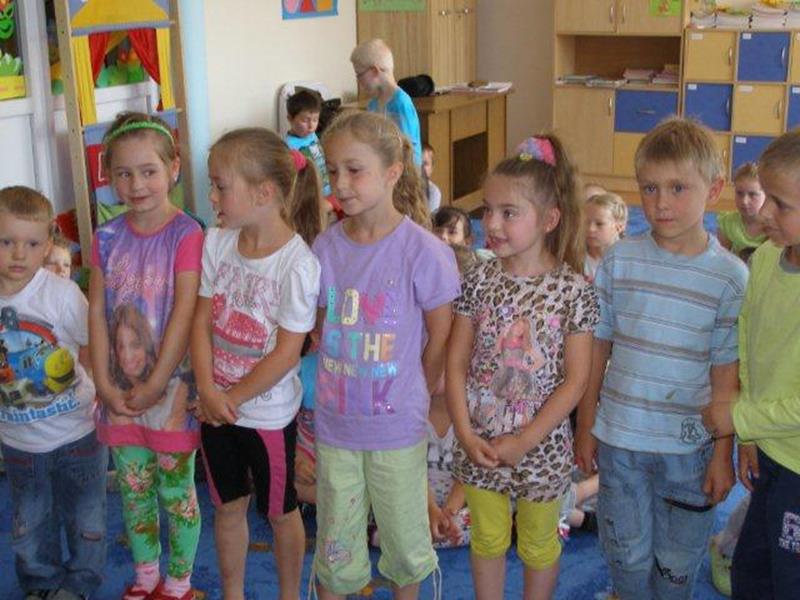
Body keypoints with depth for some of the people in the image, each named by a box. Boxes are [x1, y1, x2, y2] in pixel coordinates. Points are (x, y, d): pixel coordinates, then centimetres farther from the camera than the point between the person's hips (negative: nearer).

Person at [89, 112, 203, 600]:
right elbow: (97, 313, 1)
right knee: (133, 488, 17)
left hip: (172, 385, -5)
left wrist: (155, 385, -16)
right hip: (120, 388, 5)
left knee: (176, 491, 8)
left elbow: (184, 315, -17)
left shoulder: (186, 234, -13)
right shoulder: (108, 238, 2)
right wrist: (105, 384, -6)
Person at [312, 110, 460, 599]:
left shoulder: (423, 251, -17)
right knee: (336, 540, 17)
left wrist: (415, 399, 1)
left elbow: (440, 336, -7)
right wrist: (340, 381, 3)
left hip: (397, 427, -3)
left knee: (405, 536, 16)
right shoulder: (327, 247, -5)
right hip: (335, 423, 3)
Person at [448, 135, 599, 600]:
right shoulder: (481, 280, -6)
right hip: (481, 443, 2)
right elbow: (456, 362, -3)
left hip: (541, 444, -2)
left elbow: (575, 380, -13)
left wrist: (523, 442, -16)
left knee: (538, 544, 18)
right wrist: (466, 433, -12)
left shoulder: (573, 290, -14)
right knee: (487, 539, 19)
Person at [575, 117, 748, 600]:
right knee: (627, 555, 16)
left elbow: (726, 374, -6)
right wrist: (586, 425, 5)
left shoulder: (731, 276, -9)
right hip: (619, 438, 2)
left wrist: (723, 452, -3)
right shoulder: (621, 259, -5)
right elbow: (598, 347, 2)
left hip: (688, 446, -1)